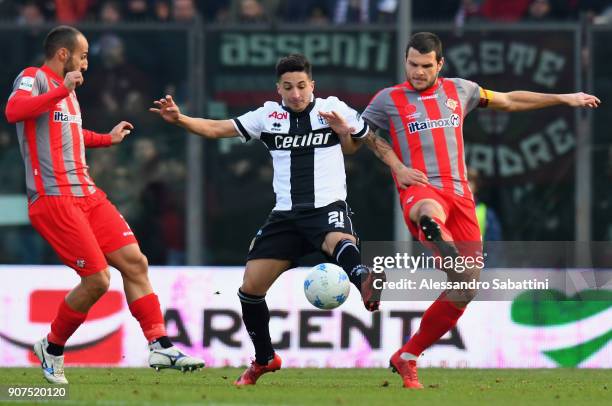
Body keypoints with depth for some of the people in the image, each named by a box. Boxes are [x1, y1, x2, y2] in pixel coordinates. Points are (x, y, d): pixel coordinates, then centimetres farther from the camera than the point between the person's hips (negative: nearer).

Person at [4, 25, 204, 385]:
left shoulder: (66, 90, 20)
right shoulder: (34, 79, -7)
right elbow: (14, 111, -30)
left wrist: (107, 139, 42)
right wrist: (61, 90, -32)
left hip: (86, 194, 9)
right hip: (53, 198, -9)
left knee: (135, 262, 2)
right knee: (97, 278, -11)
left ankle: (160, 346, 6)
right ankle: (52, 349, 9)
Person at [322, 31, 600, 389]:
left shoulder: (459, 91, 16)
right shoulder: (389, 100, 7)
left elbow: (509, 101, 29)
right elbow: (354, 143, 17)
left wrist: (564, 98, 29)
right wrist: (342, 128, -7)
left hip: (459, 193, 5)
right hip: (420, 188, -5)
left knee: (466, 287, 2)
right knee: (430, 211, -45)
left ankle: (407, 358, 15)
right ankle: (436, 234, -85)